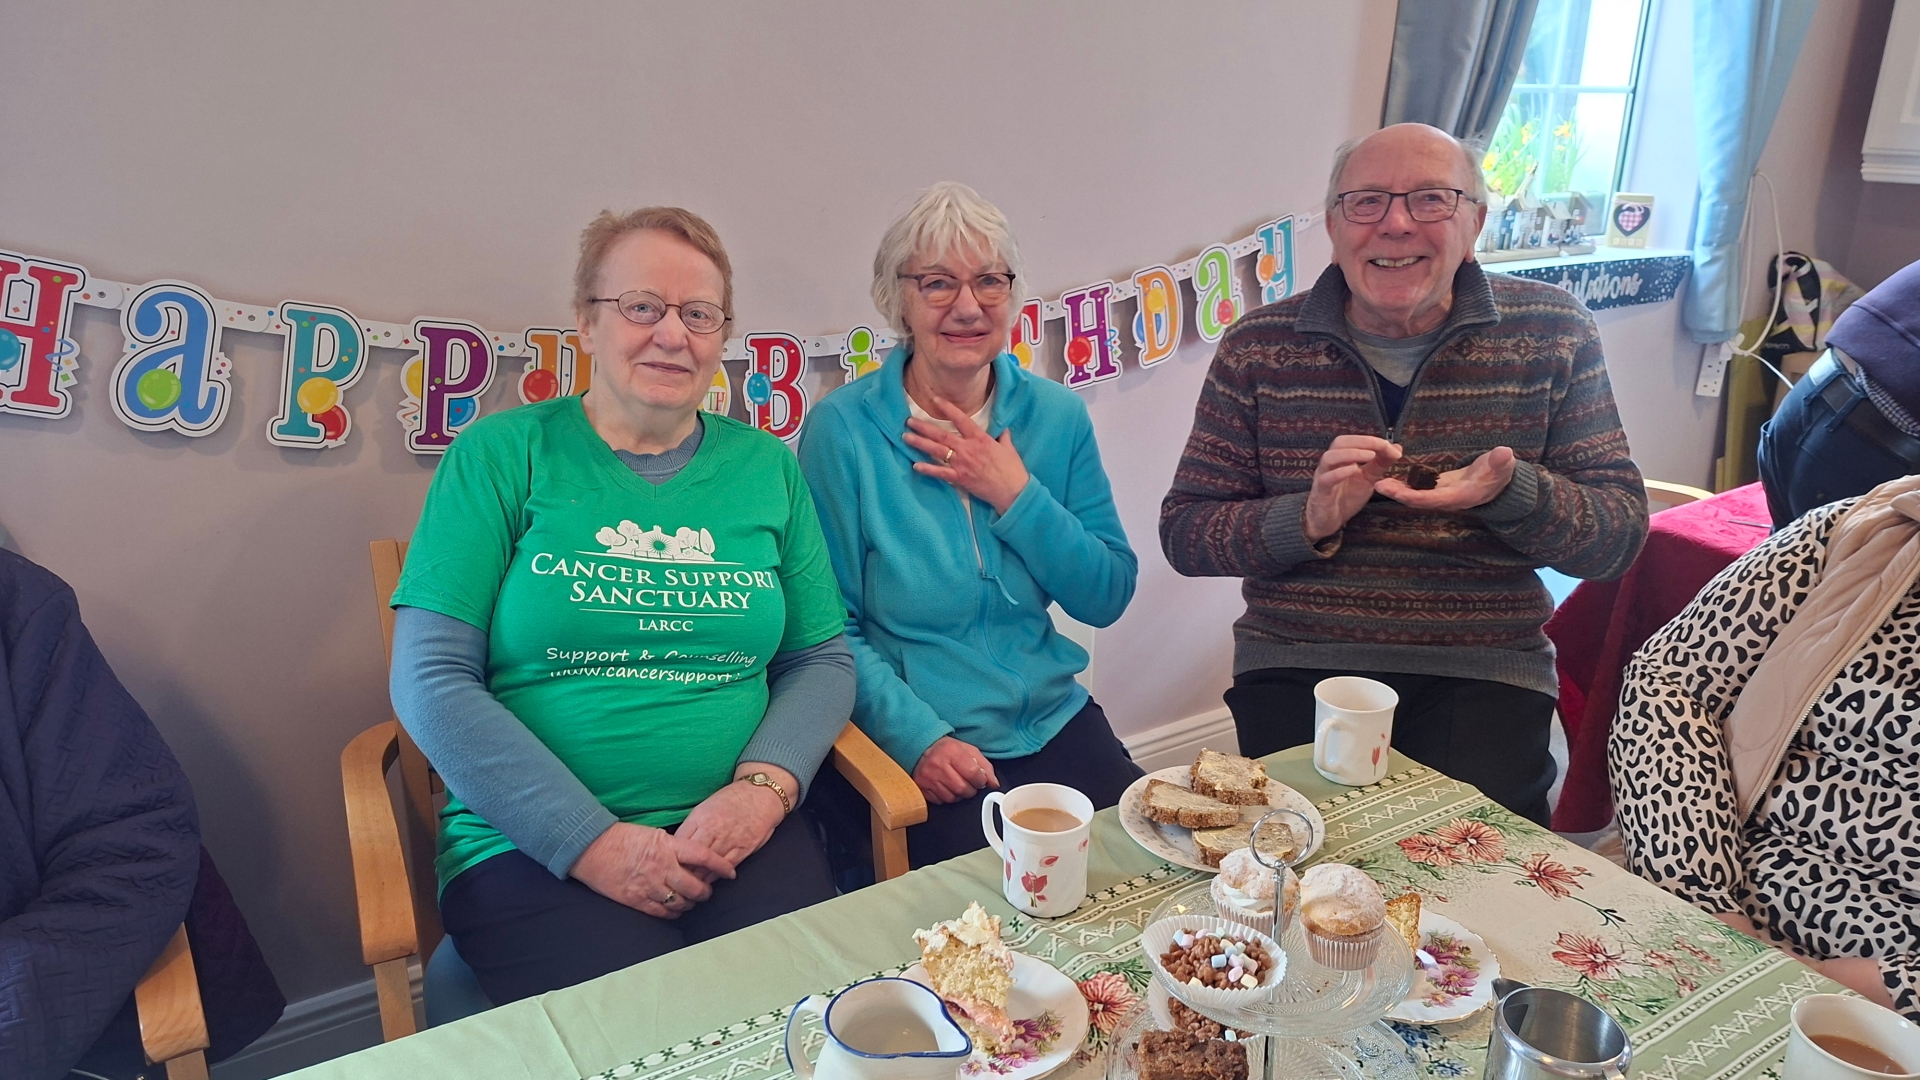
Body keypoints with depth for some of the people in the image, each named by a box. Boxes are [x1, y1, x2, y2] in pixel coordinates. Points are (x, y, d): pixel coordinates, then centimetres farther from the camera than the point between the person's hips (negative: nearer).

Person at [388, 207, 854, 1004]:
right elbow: (431, 679, -4)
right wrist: (592, 841, -12)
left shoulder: (766, 467, 11)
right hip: (530, 844, -2)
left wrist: (766, 785, -9)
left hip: (734, 832, 3)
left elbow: (821, 660, 12)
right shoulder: (503, 454, 2)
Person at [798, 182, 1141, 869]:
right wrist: (919, 738, -19)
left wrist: (1017, 496, -11)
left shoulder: (1057, 415, 4)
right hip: (914, 745, -4)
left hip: (1056, 725, 4)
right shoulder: (842, 428, -8)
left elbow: (1108, 597, 2)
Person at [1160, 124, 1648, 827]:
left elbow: (1621, 537, 3)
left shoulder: (1552, 334, 4)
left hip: (1483, 674, 1)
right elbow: (1183, 534, 2)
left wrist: (1510, 493, -19)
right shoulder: (1258, 348, 3)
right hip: (1295, 669, 0)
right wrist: (1310, 519, -17)